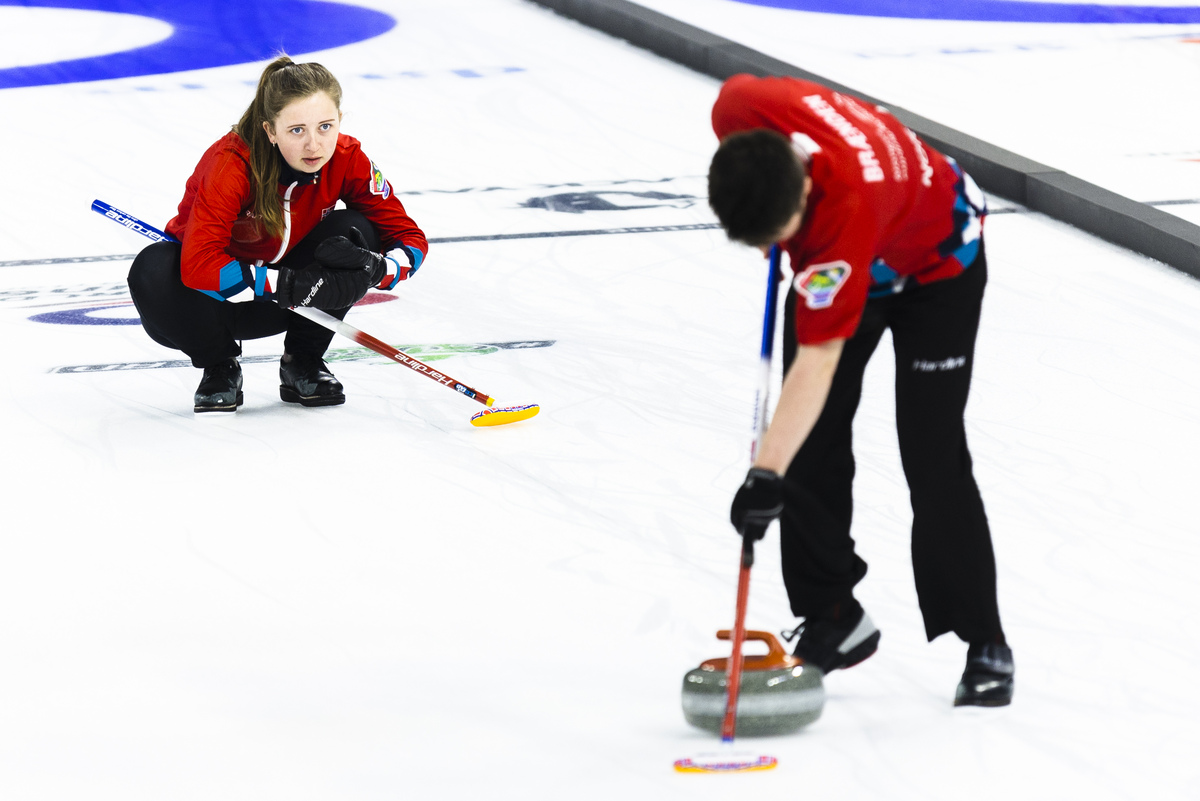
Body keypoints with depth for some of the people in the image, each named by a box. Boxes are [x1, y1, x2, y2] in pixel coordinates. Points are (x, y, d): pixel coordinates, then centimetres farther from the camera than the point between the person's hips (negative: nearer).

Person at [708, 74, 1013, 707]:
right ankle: (832, 619, 12)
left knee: (933, 459, -11)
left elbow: (817, 360, -45)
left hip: (932, 265, -6)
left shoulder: (846, 209, -46)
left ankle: (985, 646, 0)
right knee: (811, 446, 0)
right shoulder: (739, 109, -31)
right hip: (840, 265, 7)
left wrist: (767, 473, -50)